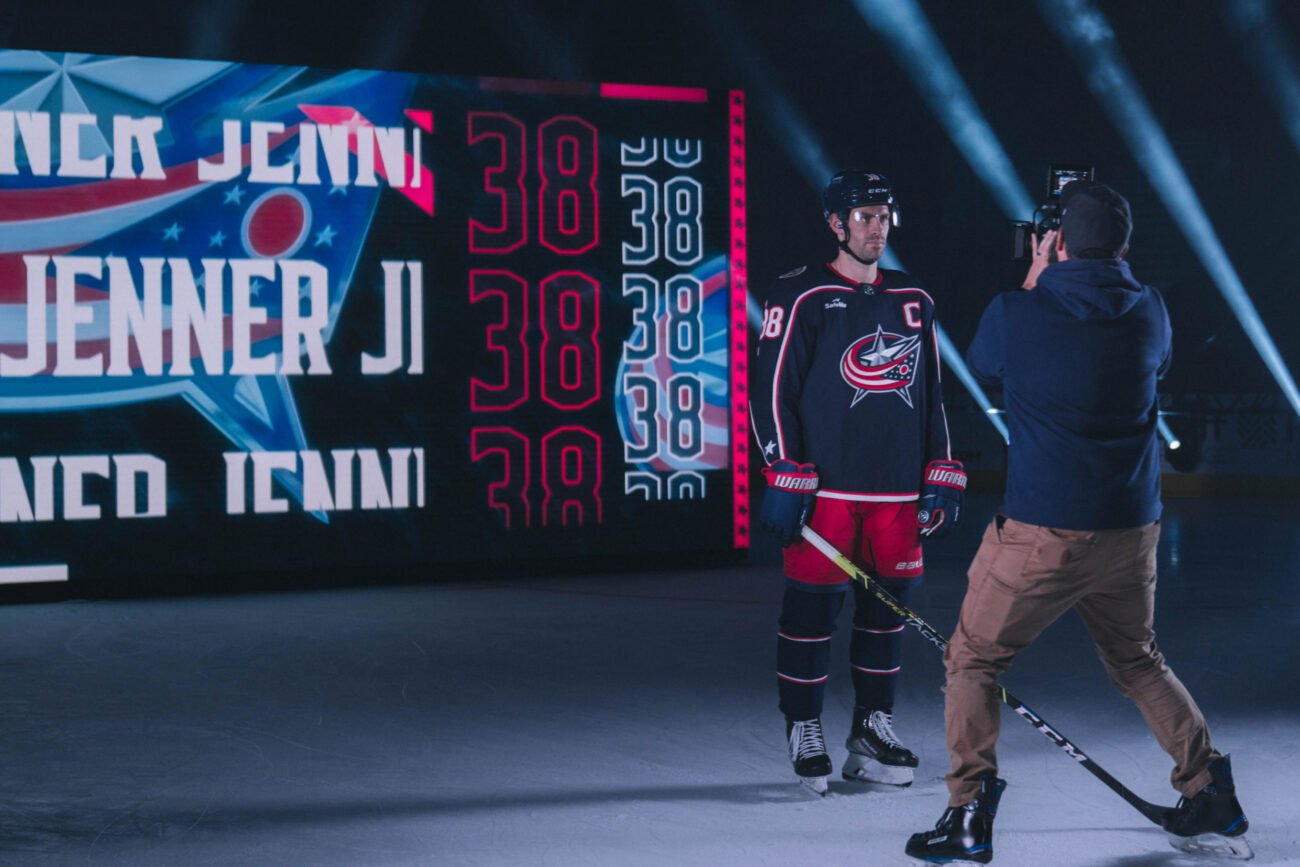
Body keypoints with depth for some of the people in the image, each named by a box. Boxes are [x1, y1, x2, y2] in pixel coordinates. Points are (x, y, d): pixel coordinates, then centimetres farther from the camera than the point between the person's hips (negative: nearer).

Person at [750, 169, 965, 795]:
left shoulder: (913, 302, 14)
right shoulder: (802, 297, -2)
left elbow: (931, 396, 19)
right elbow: (772, 390, -5)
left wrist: (941, 477, 13)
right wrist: (784, 478, -10)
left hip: (897, 490, 5)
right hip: (824, 487, -5)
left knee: (888, 605, 8)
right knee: (813, 604, -3)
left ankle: (872, 731, 20)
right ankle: (804, 735, 10)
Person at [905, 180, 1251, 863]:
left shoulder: (1017, 313, -11)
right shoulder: (1150, 312, 0)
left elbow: (980, 364, 12)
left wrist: (1033, 284, 20)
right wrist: (1103, 272, 24)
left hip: (1042, 535, -5)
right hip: (1132, 531, 5)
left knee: (973, 659, 9)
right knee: (1137, 661, 24)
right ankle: (1211, 802, 24)